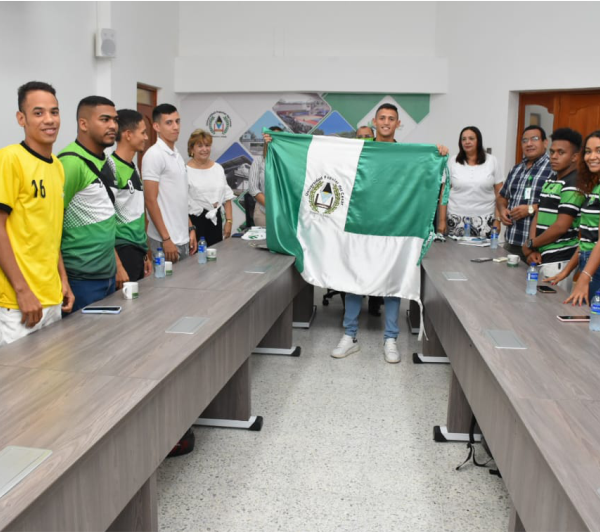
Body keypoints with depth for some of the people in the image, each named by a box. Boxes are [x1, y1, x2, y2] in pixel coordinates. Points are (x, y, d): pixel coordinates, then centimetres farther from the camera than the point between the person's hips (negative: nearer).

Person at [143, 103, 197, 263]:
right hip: (166, 240, -8)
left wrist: (190, 228, 14)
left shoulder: (178, 155, 13)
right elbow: (150, 200, -16)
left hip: (182, 238, 8)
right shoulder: (154, 155, -12)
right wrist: (166, 239, -18)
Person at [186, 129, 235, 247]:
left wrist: (229, 220, 5)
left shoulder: (218, 168, 10)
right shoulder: (186, 171, -9)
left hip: (215, 220, 5)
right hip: (194, 221, -5)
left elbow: (227, 197, 12)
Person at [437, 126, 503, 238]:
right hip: (456, 219, 0)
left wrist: (497, 219, -3)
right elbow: (444, 192, 3)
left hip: (484, 220, 0)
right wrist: (442, 220, -2)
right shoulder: (453, 162, 3)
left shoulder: (491, 161, 3)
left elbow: (499, 193, 4)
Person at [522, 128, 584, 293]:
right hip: (542, 257, 8)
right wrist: (532, 250, -1)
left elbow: (561, 226, -18)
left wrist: (530, 244, -6)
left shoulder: (573, 184, -13)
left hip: (558, 260, -8)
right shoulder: (550, 179, 15)